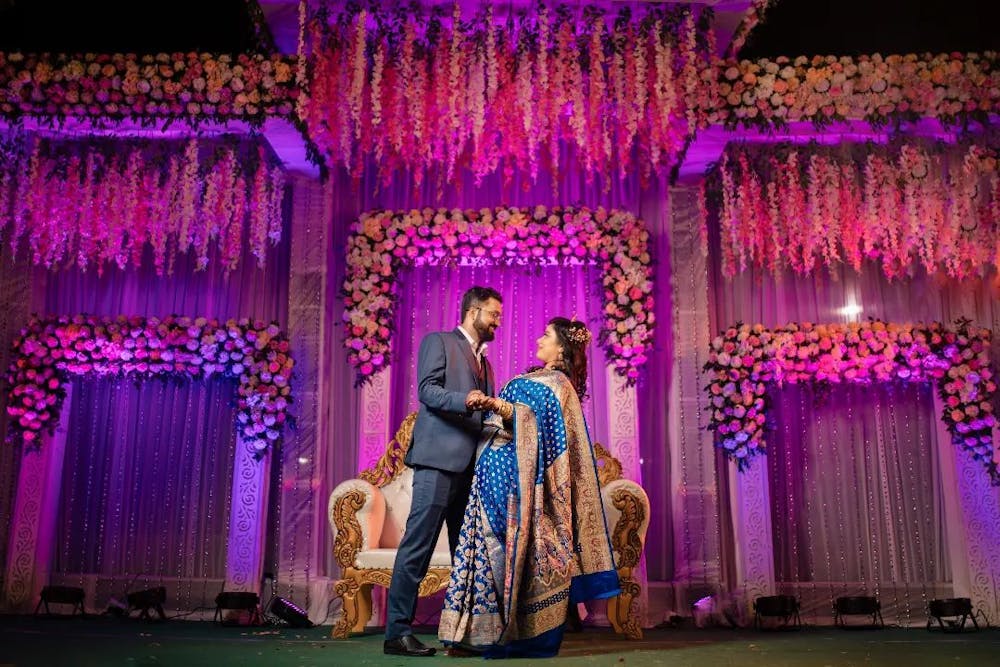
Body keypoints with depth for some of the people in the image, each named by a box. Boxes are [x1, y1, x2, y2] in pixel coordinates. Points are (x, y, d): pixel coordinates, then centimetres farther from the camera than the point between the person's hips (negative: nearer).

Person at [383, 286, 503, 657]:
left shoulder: (484, 362, 26)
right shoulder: (438, 342, 4)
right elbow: (427, 390, -10)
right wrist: (464, 400, -26)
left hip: (472, 465, 8)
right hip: (439, 459, -8)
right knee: (418, 546, -7)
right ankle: (398, 632, -2)